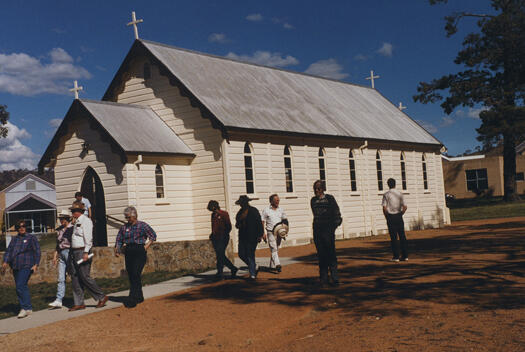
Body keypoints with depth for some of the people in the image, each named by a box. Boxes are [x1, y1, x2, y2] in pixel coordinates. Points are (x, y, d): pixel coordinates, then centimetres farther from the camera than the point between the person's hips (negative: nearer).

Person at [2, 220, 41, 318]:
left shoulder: (31, 238, 4)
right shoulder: (14, 239, 18)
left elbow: (37, 251, 0)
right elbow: (8, 251, 13)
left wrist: (36, 264, -10)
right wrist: (5, 261, -3)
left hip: (26, 266, -6)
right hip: (15, 267, 6)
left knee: (20, 286, -16)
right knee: (22, 287, 5)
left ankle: (25, 308, -13)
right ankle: (29, 308, 12)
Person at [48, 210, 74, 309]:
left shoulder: (72, 228, -6)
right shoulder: (59, 229, 14)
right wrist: (55, 255, 16)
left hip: (69, 252, -7)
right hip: (61, 254, 7)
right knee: (60, 278, 3)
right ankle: (58, 300, 1)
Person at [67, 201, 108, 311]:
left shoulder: (85, 221, -9)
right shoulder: (76, 222, 19)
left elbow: (88, 238, -16)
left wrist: (86, 252, -23)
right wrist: (72, 252, 18)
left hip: (82, 251, -9)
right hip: (74, 252, 9)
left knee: (84, 277, -10)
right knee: (75, 278, 5)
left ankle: (102, 297, 2)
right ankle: (79, 303, 9)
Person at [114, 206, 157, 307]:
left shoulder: (142, 225, 1)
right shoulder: (124, 227, 13)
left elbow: (153, 236, 6)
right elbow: (119, 240, 15)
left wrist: (146, 246, -3)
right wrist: (117, 250, -2)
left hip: (139, 252, -5)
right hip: (128, 253, 5)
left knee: (135, 275, -14)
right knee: (131, 276, 6)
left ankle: (132, 300, -16)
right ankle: (139, 297, 21)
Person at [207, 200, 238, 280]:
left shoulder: (224, 214, -5)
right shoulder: (213, 215, 15)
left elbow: (229, 227, -6)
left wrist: (224, 235, -11)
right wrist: (212, 234, 10)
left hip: (223, 238, -7)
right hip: (215, 239, 7)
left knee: (220, 255, -11)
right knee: (220, 256, 8)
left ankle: (220, 273, -9)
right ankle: (233, 269, 20)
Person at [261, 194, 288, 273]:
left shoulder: (281, 210, 10)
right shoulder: (266, 210, -1)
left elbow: (285, 220, 19)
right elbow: (262, 222, 0)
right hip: (270, 232, -4)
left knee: (276, 249, 10)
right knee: (273, 249, -15)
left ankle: (272, 266, 21)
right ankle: (277, 264, -25)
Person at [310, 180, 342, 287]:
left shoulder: (329, 198, 0)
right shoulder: (313, 200, 12)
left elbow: (336, 213, 0)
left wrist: (334, 225, -7)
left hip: (328, 228, -4)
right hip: (317, 229, 4)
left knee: (330, 254, -6)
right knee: (321, 255, 4)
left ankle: (335, 279, 0)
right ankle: (323, 279, 10)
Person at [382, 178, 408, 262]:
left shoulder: (386, 194, -5)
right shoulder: (400, 194, 4)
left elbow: (384, 207, -11)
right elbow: (405, 207, -1)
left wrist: (386, 217, 1)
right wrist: (401, 214, 11)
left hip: (390, 217, -3)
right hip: (399, 216, 3)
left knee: (393, 237, 0)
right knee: (402, 236, 7)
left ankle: (396, 256, 1)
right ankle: (405, 255, 9)